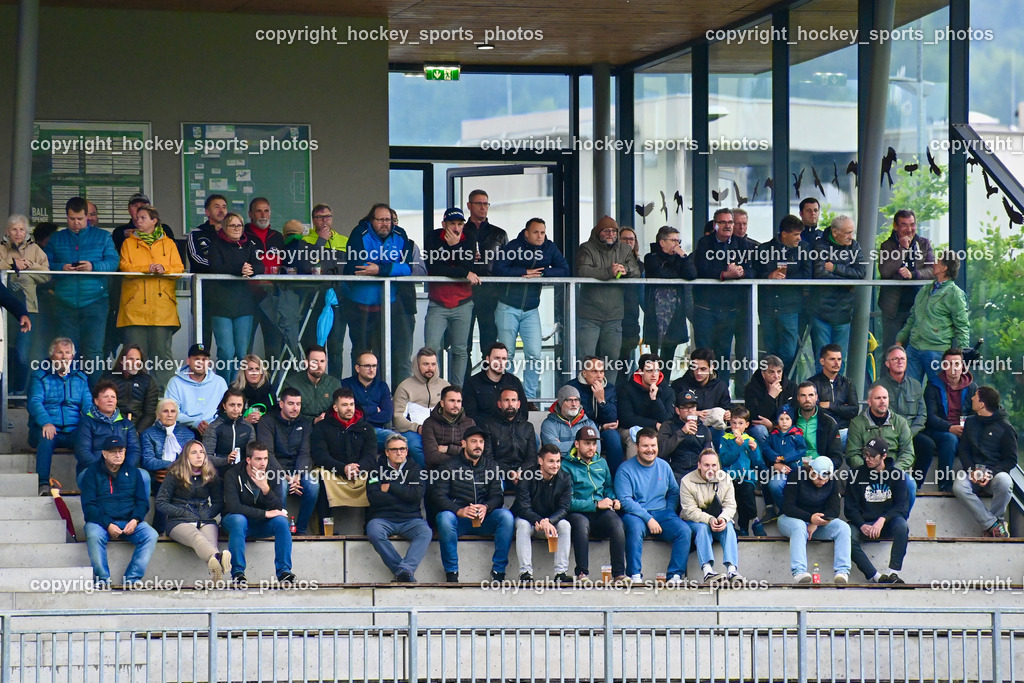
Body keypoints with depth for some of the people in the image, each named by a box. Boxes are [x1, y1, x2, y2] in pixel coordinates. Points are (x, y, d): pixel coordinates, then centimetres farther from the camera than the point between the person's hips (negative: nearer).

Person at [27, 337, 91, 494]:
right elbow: (34, 402, -6)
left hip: (73, 431, 2)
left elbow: (87, 404, 10)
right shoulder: (39, 375, 8)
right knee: (46, 440, -38)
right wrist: (46, 422, -27)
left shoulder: (80, 378, 20)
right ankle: (43, 485, -39)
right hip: (47, 428, -2)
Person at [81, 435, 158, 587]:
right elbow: (88, 506, -4)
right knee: (94, 536, -36)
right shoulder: (92, 473, 4)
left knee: (151, 535, -24)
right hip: (100, 521, -3)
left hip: (129, 521, 3)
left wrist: (135, 520, -11)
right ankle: (102, 579, -26)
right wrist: (108, 525, -18)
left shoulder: (132, 472, 14)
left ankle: (133, 578, -23)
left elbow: (142, 501, 11)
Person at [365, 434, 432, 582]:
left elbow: (417, 495, -2)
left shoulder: (414, 468, 15)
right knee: (374, 532, -35)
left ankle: (405, 570, -51)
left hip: (410, 519, 1)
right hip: (383, 518, -1)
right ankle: (407, 574, -37)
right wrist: (404, 496, -1)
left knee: (425, 532, -31)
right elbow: (373, 496, -4)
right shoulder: (377, 468, 11)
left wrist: (390, 488, -1)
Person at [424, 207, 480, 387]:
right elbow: (432, 268, -16)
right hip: (438, 304, -1)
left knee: (460, 350, 3)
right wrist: (464, 273, -16)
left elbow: (468, 267, -11)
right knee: (431, 349, -10)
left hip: (463, 305, 1)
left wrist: (454, 246, -18)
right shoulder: (433, 238, -4)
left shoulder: (469, 238, 0)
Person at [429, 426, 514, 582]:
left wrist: (486, 508, -22)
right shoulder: (450, 465, 3)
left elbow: (497, 496, 3)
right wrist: (459, 511, -27)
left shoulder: (490, 465, 12)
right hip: (458, 520, -2)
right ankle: (451, 573, -25)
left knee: (506, 515, -26)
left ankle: (498, 571, -20)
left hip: (484, 521, 2)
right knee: (444, 517, -35)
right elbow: (438, 495, -8)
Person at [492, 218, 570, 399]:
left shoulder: (550, 248, 3)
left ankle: (530, 396, 2)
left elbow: (564, 270, -4)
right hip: (508, 307, -3)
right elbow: (499, 269, -19)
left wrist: (541, 273, -16)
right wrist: (525, 272, -17)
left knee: (534, 355, -5)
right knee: (506, 353, -1)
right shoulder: (513, 246, -8)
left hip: (531, 310, 3)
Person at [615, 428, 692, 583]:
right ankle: (635, 575, -32)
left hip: (662, 513, 4)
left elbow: (674, 492, 20)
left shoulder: (664, 466, 12)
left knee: (684, 531, -22)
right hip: (636, 514, -4)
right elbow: (625, 500, -12)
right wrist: (648, 518, -19)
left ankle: (676, 574, -18)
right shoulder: (626, 469, -4)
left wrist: (669, 513, 1)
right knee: (635, 527, -38)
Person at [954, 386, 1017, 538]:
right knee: (959, 486, -31)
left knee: (1004, 482, -39)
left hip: (997, 472, -3)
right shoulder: (971, 422, 14)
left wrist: (991, 473, -17)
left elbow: (1011, 460, -1)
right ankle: (994, 525, -30)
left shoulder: (1005, 428, -1)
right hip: (975, 474, 3)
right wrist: (972, 470, -8)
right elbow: (963, 450, 13)